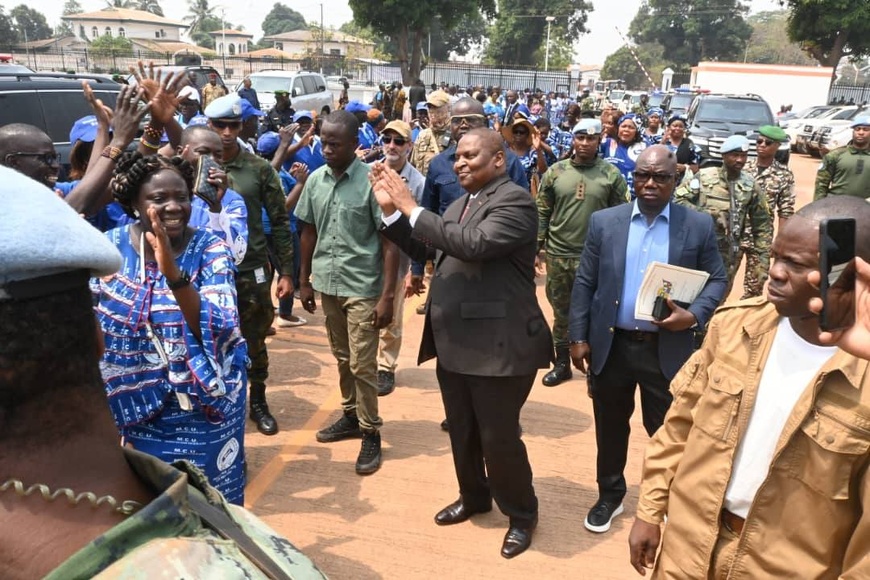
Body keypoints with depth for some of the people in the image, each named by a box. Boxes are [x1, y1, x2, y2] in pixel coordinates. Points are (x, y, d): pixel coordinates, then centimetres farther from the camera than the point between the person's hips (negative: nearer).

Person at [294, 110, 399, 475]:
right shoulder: (315, 180, 3)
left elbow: (390, 241, -12)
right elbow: (309, 232, 13)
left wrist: (387, 295, -15)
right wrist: (304, 280, 13)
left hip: (363, 288, -5)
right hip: (327, 285, 5)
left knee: (362, 366, 1)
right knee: (343, 360, 17)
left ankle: (371, 434, 15)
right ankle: (351, 416, 34)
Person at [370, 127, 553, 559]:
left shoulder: (514, 200, -13)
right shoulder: (460, 204, 14)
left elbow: (474, 245, -28)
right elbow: (423, 251, 15)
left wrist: (412, 209, -21)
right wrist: (391, 210, 4)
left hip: (497, 345, -8)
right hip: (454, 343, 8)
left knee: (498, 437, 3)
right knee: (461, 432, 20)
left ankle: (522, 514, 27)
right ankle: (474, 496, 44)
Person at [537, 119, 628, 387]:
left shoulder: (611, 174, -2)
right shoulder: (555, 172, 1)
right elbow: (542, 213, 5)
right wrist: (536, 247, 1)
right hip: (558, 255, 2)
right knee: (561, 312, 14)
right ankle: (562, 364, 28)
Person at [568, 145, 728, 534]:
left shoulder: (699, 226, -2)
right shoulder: (604, 222, 0)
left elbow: (717, 280, 2)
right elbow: (584, 283, 1)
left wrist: (694, 315, -17)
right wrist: (578, 337, -3)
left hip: (668, 349, -1)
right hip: (611, 345, 1)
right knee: (610, 428, 16)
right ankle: (610, 496, 37)